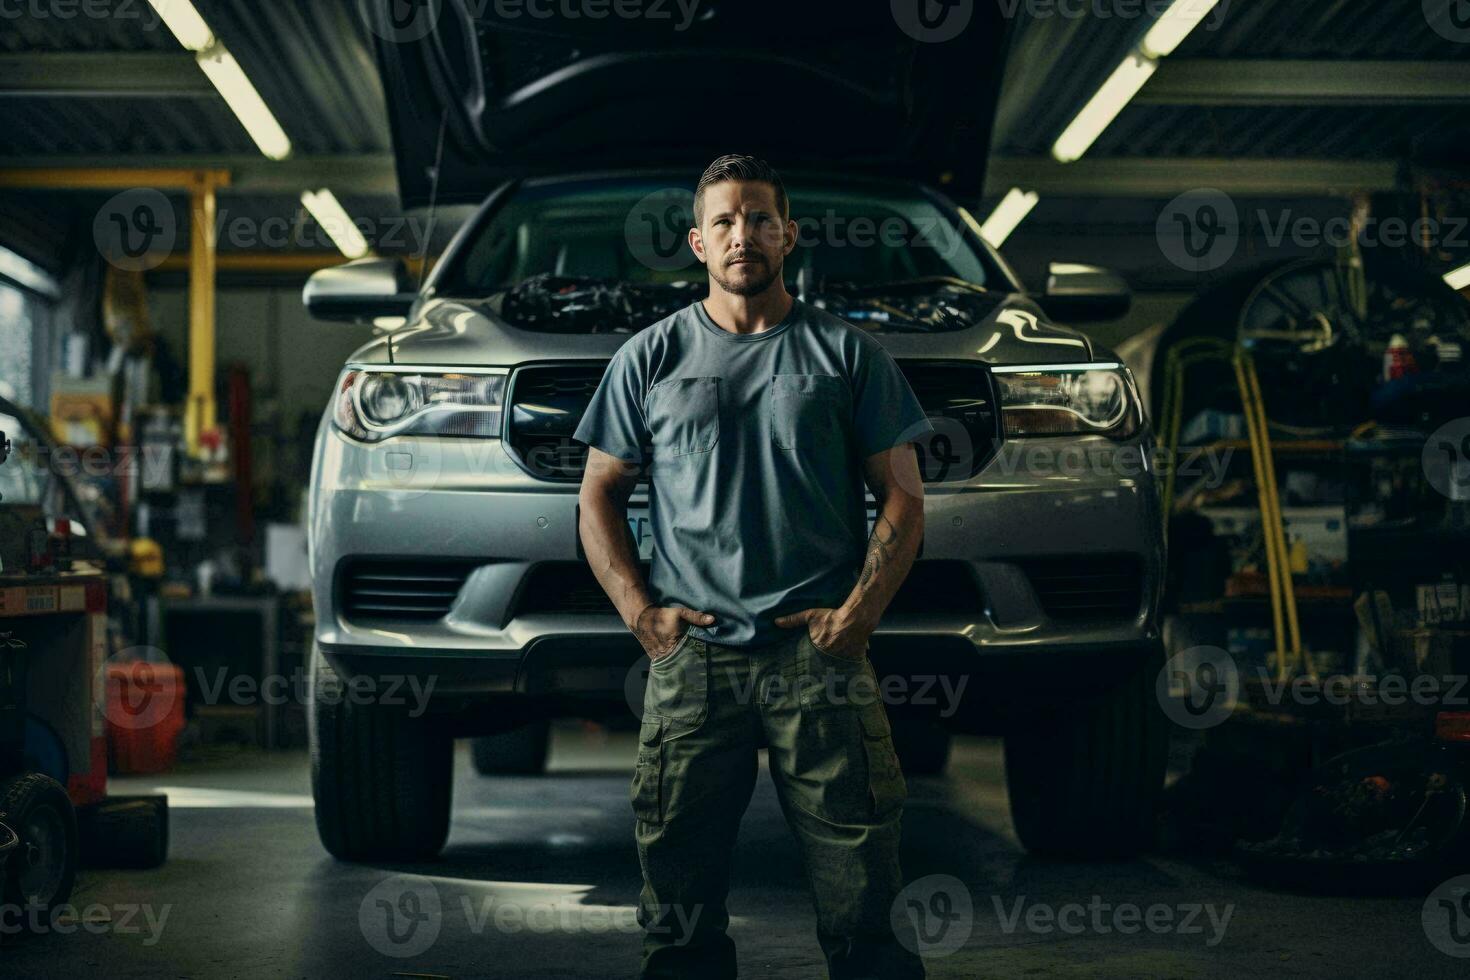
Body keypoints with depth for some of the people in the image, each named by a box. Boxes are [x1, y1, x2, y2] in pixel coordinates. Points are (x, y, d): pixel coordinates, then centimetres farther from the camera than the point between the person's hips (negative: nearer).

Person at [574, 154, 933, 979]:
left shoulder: (849, 354, 9)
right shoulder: (650, 359, 12)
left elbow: (903, 495, 7)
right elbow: (600, 496, 13)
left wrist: (858, 612, -6)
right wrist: (641, 610, -1)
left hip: (822, 657, -1)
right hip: (690, 659, 1)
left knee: (862, 896, -2)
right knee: (680, 903, 6)